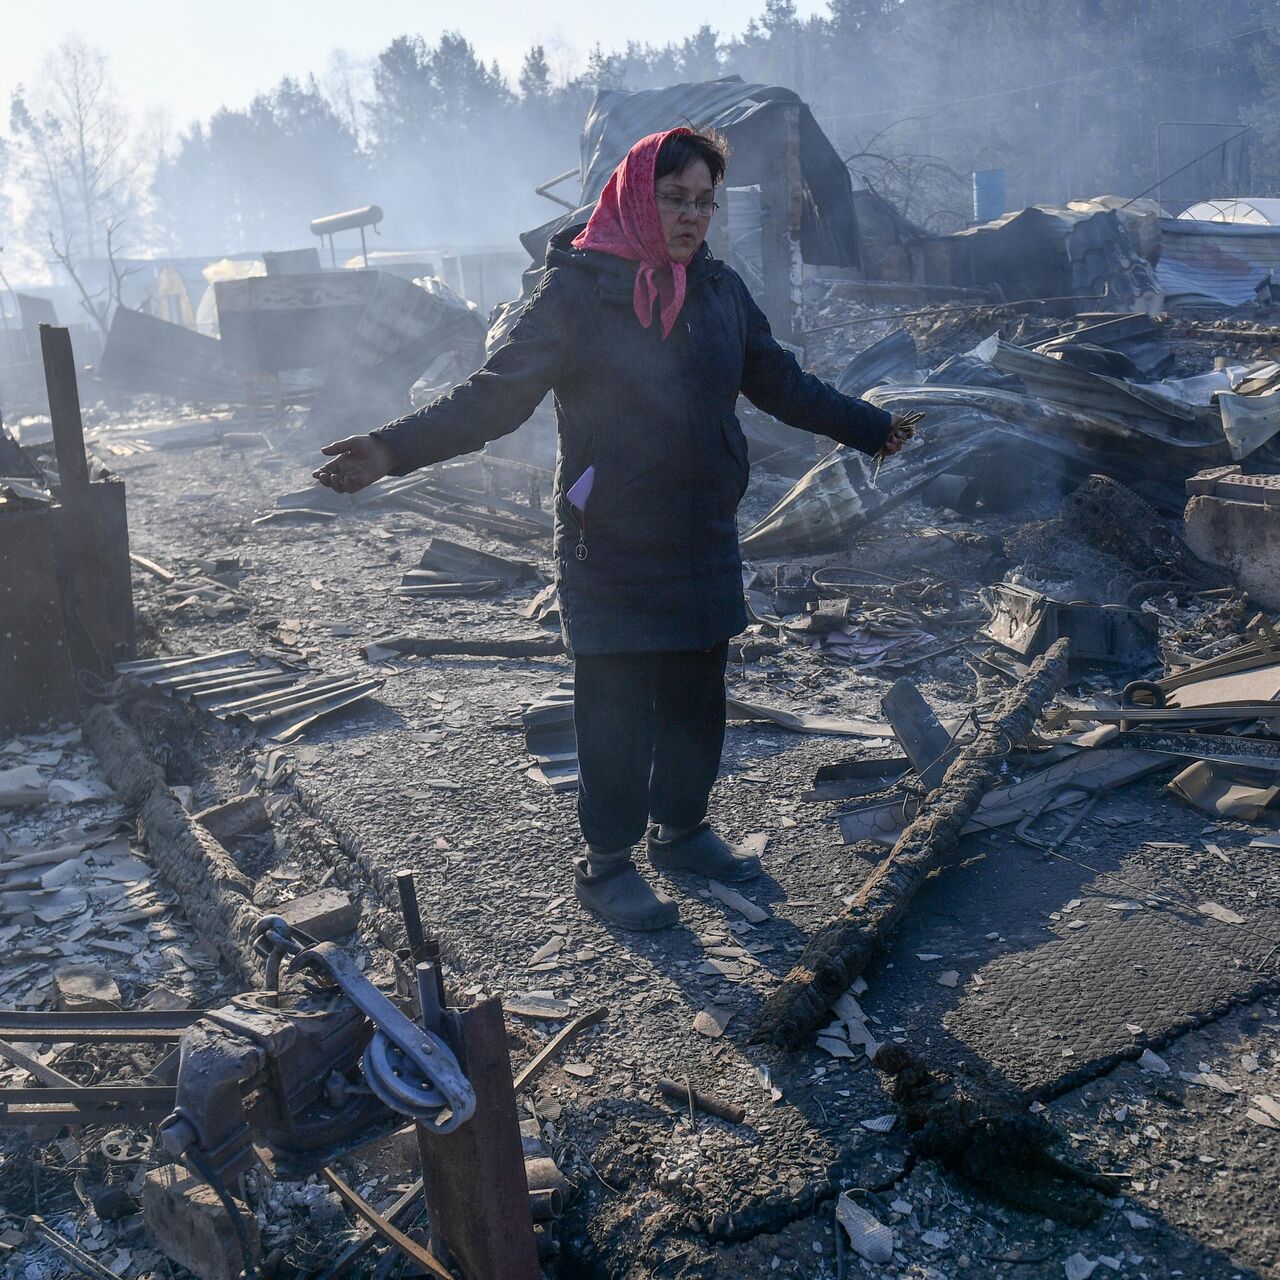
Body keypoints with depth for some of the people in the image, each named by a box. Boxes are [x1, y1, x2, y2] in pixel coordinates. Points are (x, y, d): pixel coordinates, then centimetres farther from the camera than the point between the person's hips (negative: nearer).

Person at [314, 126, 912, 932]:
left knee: (698, 699, 15)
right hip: (613, 550, -5)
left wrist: (871, 428, 28)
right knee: (616, 709, 3)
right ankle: (607, 862, 20)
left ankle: (682, 829, 35)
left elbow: (782, 383, 20)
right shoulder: (578, 290, -10)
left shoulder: (721, 290, 7)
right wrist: (396, 450, -27)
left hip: (705, 541, 6)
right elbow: (496, 395, -14)